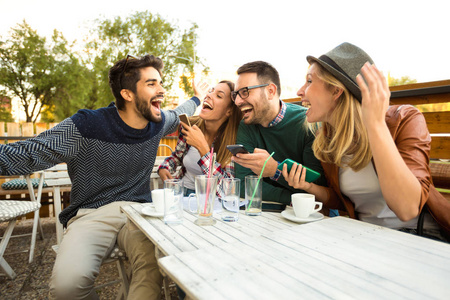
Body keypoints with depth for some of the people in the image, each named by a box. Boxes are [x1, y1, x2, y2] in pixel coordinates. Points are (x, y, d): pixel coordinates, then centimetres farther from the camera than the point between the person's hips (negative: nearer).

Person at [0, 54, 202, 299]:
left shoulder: (158, 123, 5)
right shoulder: (86, 126, -10)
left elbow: (178, 115, 30)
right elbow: (28, 153, -10)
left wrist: (196, 99, 43)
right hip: (91, 214, -2)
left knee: (157, 265, -30)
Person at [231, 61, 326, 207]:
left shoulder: (308, 123, -11)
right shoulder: (246, 127, -2)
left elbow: (320, 183, -16)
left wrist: (276, 170, -30)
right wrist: (293, 199, -20)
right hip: (267, 208, 2)